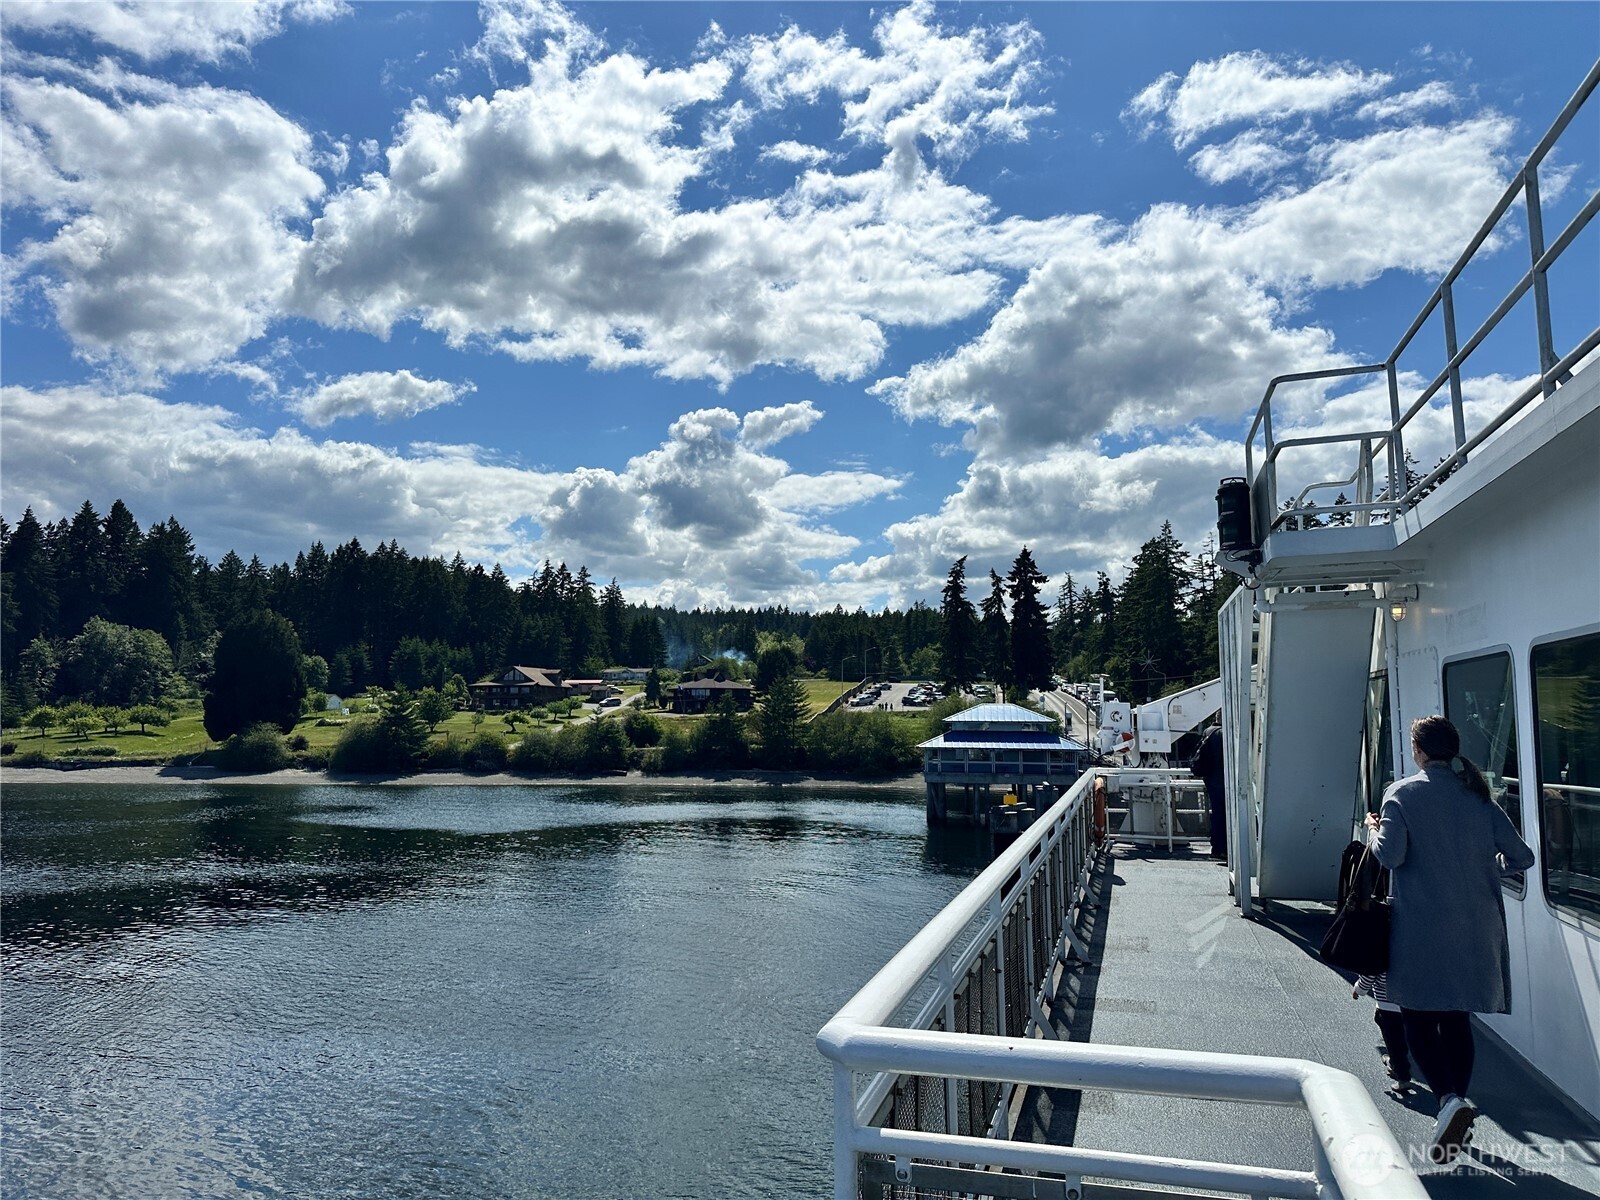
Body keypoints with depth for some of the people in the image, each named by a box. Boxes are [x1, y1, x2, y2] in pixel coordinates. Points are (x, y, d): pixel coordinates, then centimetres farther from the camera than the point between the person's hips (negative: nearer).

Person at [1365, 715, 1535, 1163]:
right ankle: (1457, 1112, 21)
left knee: (1418, 1017, 5)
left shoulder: (1403, 794, -9)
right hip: (1474, 927, 5)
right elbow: (1521, 856, 4)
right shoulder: (1478, 796, 4)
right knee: (1457, 1017, 15)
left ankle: (1448, 1098, -15)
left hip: (1421, 926, -4)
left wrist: (1376, 830, 3)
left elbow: (1391, 854, -17)